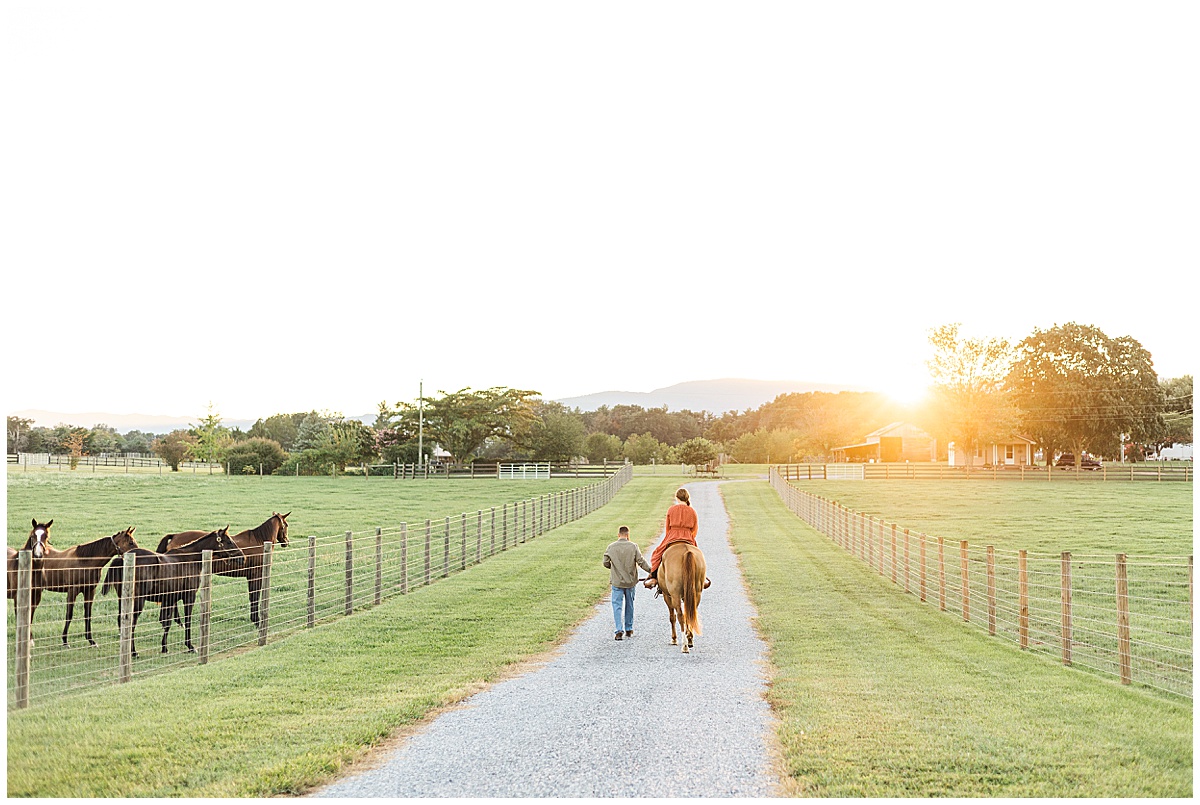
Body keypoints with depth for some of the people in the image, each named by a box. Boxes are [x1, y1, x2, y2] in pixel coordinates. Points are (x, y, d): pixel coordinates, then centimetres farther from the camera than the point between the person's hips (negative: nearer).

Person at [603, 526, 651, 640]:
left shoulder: (611, 547, -5)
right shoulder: (633, 546, -7)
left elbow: (606, 563, 0)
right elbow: (641, 561, -10)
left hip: (616, 581, -1)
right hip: (631, 581, 1)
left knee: (617, 605, 3)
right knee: (629, 605, 15)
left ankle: (619, 630, -10)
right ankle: (629, 630, 23)